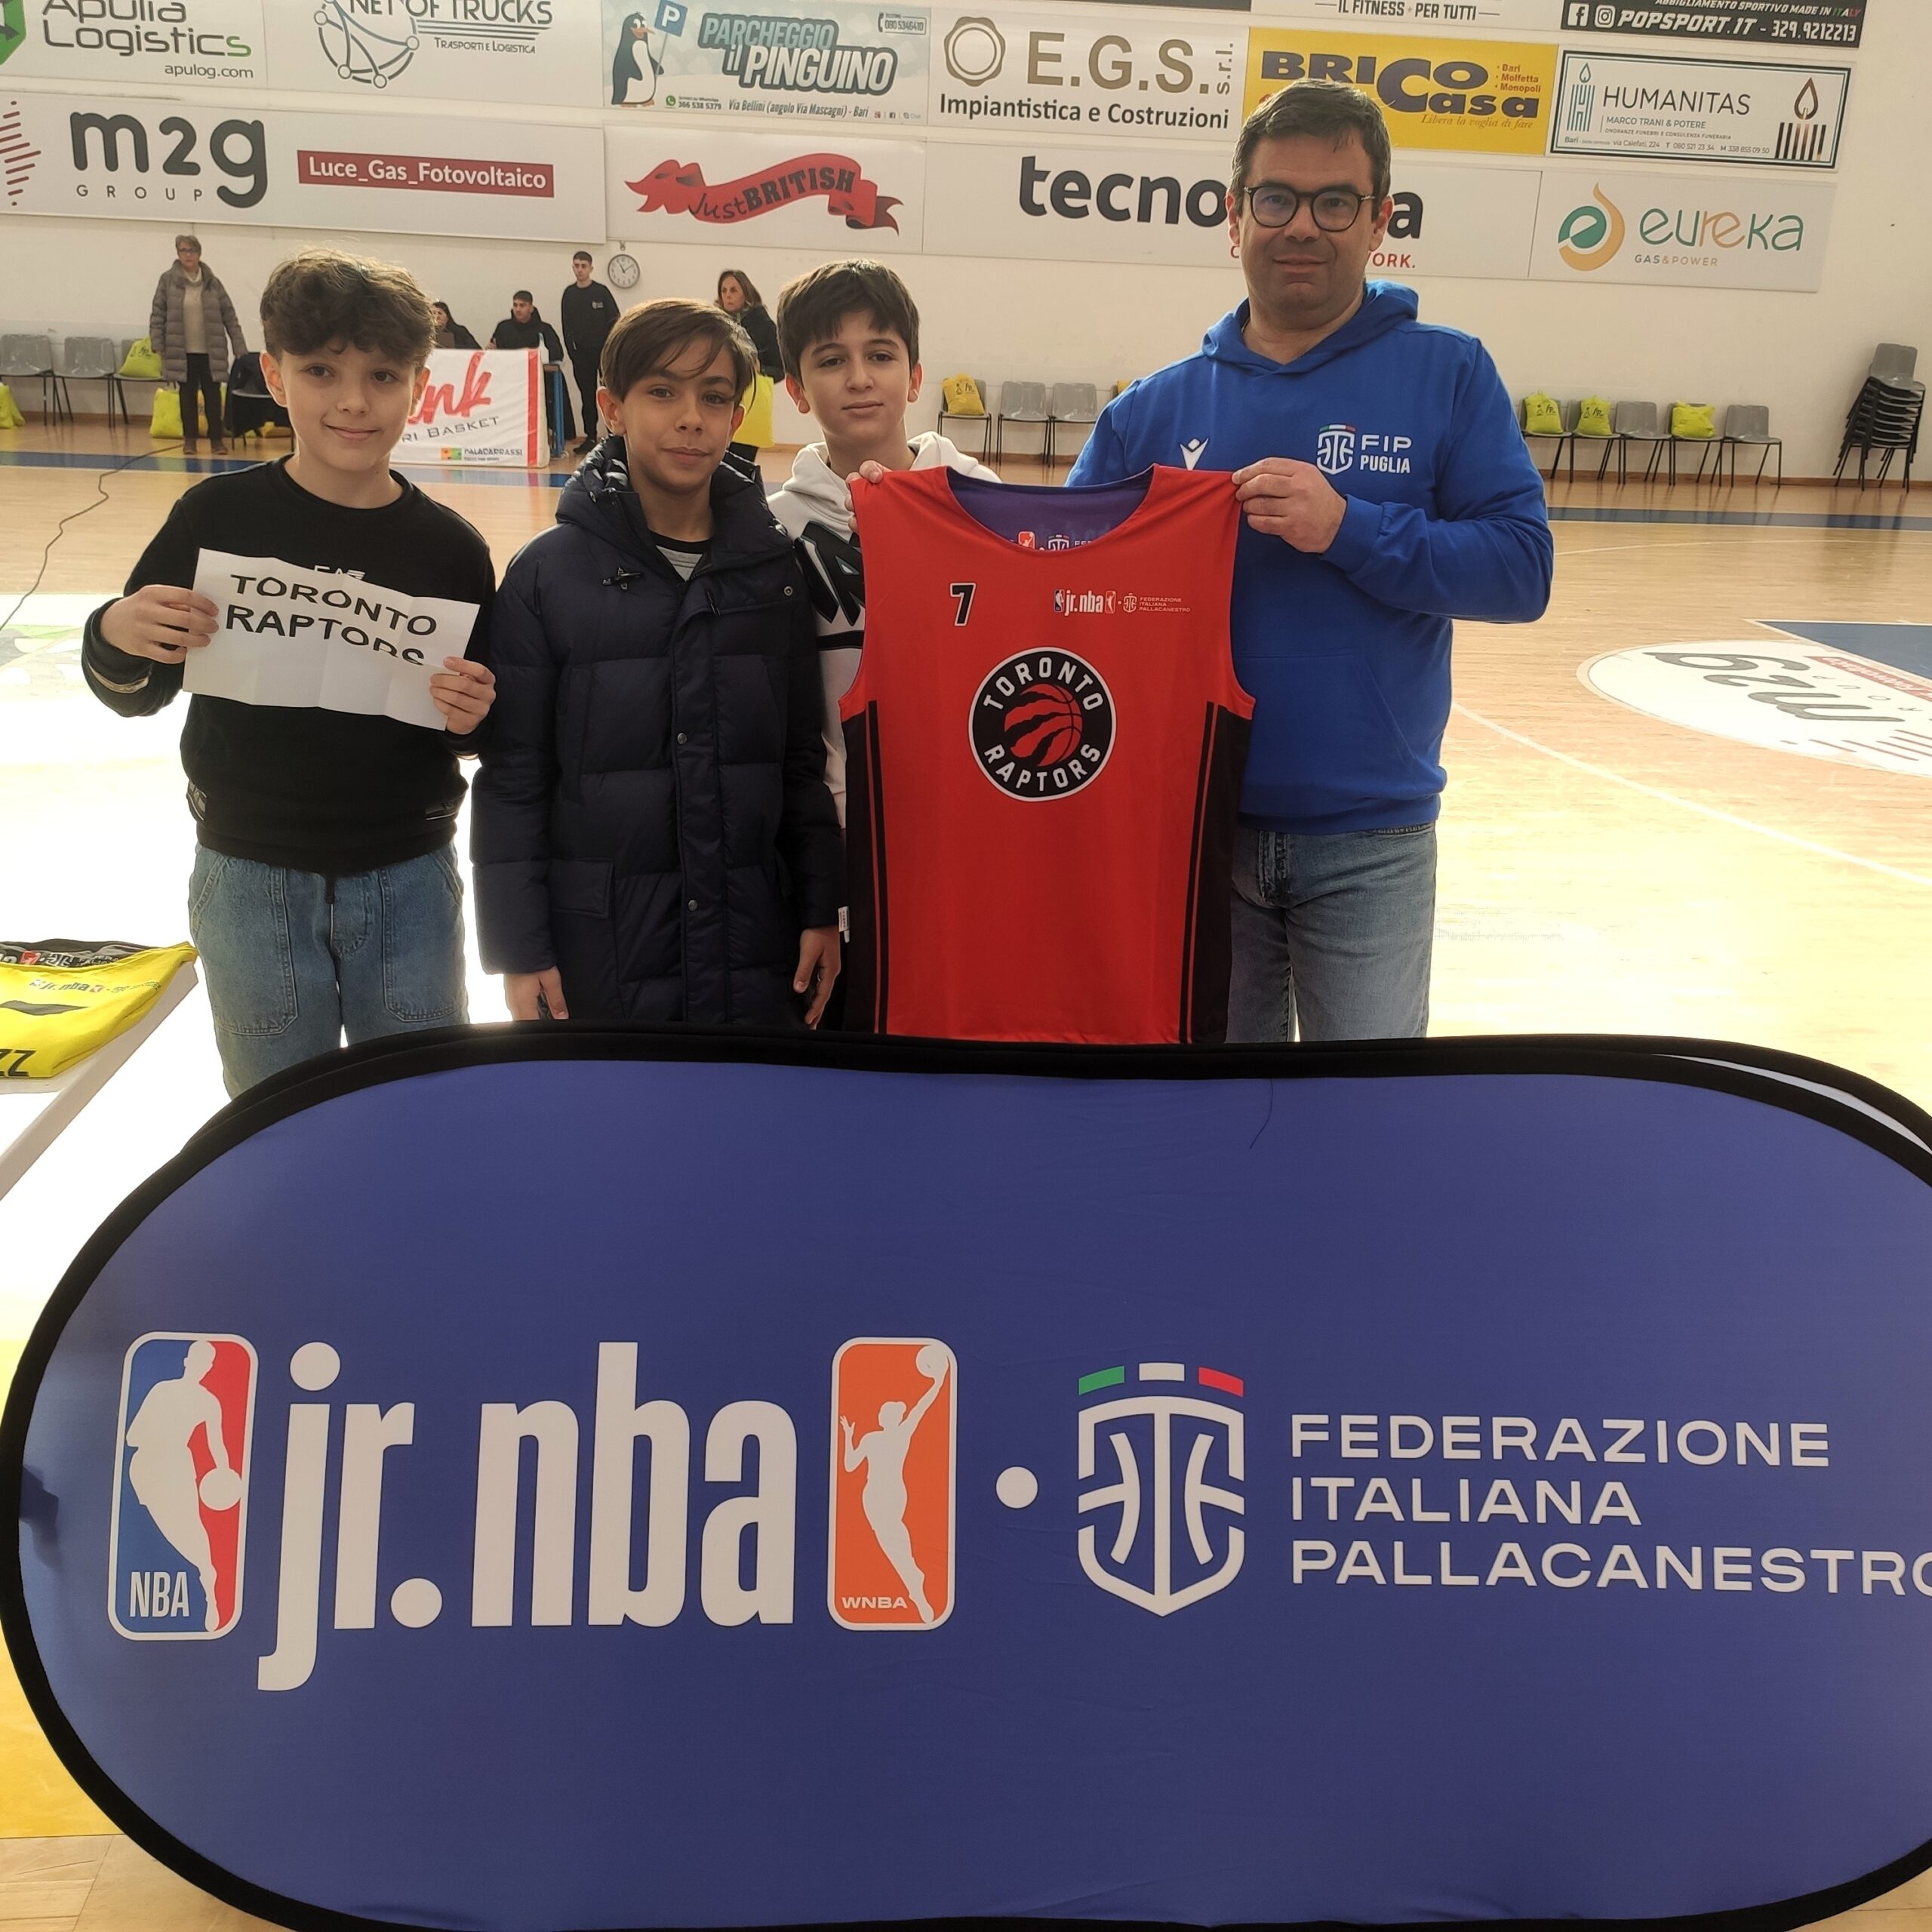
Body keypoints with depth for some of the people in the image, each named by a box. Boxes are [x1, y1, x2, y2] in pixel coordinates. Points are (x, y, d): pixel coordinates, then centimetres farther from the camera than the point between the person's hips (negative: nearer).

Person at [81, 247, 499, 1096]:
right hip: (251, 880, 0)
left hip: (408, 882, 0)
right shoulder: (220, 516, -6)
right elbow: (135, 696, 2)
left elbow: (485, 730, 4)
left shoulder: (450, 546, -4)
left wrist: (470, 719, -17)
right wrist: (116, 637, -18)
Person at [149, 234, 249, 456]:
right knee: (188, 396, 6)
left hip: (210, 352, 0)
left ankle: (216, 438, 11)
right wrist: (158, 344, -4)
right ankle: (190, 439, 13)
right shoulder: (168, 280, 0)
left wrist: (240, 348, 1)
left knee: (213, 396, 3)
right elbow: (157, 314, 1)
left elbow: (229, 316, 4)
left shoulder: (213, 282, 2)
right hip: (182, 352, 0)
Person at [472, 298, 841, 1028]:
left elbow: (804, 758, 7)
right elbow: (511, 780, -2)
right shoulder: (546, 573, -3)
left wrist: (822, 910, 3)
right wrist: (517, 948, -5)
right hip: (597, 957, -2)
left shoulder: (773, 565, 3)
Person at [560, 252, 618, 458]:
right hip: (581, 354, 3)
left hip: (603, 352, -3)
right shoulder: (569, 294, 6)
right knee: (587, 396, 6)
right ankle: (590, 437, 10)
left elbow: (615, 322, -3)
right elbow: (567, 327, 8)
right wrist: (571, 351, 1)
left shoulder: (602, 292, -3)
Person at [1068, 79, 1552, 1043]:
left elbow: (1521, 568, -8)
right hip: (1194, 826, 2)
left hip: (1372, 841, -2)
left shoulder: (1448, 374, -1)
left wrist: (1348, 528, -20)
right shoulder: (1154, 409, 5)